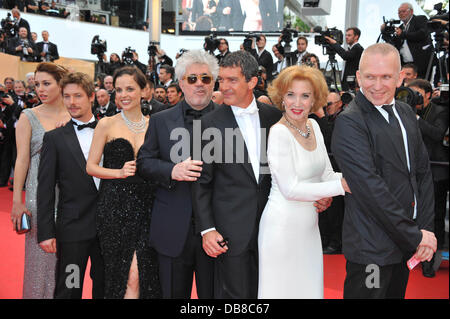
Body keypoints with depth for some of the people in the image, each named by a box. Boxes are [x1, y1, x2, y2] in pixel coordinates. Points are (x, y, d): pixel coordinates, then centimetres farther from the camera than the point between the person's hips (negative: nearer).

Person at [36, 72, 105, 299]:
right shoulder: (54, 138, -1)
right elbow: (45, 188, -3)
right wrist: (45, 232, -7)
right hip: (73, 229, -2)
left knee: (105, 288, 14)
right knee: (68, 291, 6)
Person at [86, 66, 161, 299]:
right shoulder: (107, 124, 2)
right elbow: (91, 166, 1)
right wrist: (120, 172, -13)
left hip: (145, 206, 2)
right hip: (114, 207, -2)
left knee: (142, 273, -3)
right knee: (125, 273, 0)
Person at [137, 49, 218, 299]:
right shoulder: (160, 121, 8)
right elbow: (143, 163, 5)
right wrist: (172, 170, -15)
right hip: (173, 230, 1)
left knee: (212, 293, 10)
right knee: (174, 293, 14)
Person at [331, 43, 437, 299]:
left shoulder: (406, 112, 7)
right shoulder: (349, 122, -17)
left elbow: (423, 172, 9)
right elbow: (370, 187, -21)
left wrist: (426, 229, 0)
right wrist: (414, 236, -15)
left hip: (406, 244, 7)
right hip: (371, 248, -7)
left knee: (396, 293, 20)